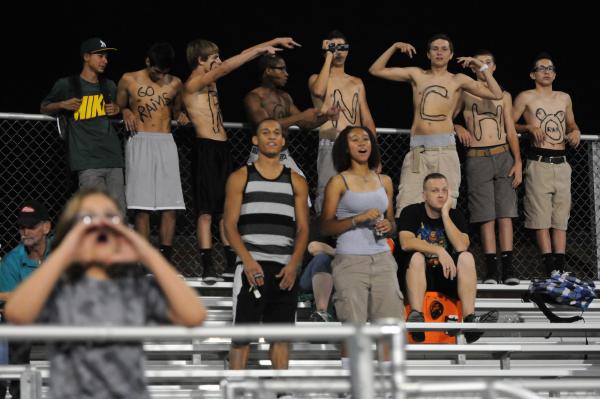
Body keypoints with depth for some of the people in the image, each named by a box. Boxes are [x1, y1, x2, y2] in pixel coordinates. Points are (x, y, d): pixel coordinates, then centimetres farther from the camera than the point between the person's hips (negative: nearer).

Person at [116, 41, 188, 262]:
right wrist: (126, 112, -7)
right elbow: (118, 107, 15)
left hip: (166, 144, 2)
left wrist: (179, 116, 2)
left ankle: (166, 259, -3)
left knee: (170, 205, -6)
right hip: (140, 143, -2)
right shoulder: (129, 80, 4)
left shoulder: (175, 84, 10)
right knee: (142, 206, -7)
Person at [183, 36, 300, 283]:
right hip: (206, 149, -9)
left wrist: (274, 42, 15)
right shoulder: (192, 84, -9)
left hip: (222, 148, 9)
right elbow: (226, 68, -19)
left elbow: (242, 57, 17)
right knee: (207, 211, -9)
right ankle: (208, 267, -10)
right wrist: (261, 50, -19)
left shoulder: (209, 80, 16)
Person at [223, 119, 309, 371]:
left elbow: (303, 228, 9)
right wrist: (248, 261, -14)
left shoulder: (296, 182, 14)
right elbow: (230, 224, 0)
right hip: (251, 267, -2)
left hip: (285, 270, 3)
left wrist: (293, 265, -7)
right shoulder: (240, 178, 7)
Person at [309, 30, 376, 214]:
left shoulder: (357, 83, 20)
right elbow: (319, 91, -17)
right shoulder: (316, 79, 10)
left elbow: (367, 120, 17)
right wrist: (329, 57, -7)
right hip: (330, 145, -3)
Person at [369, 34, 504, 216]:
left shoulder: (458, 80, 12)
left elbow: (496, 94, 7)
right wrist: (394, 47, 8)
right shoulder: (417, 75, 15)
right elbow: (375, 70, 16)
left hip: (444, 148, -1)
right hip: (417, 148, 1)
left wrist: (482, 67, 5)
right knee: (406, 206, -11)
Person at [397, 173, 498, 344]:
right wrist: (439, 250, -29)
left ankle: (469, 319, -35)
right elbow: (406, 242, -21)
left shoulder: (455, 215, 6)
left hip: (447, 277, 3)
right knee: (417, 257, -31)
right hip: (418, 277, -3)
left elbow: (462, 246, -13)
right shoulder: (411, 212, -2)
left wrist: (445, 214, -13)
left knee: (467, 257, -22)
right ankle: (416, 315, -44)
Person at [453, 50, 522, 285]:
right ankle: (492, 270, -7)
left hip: (504, 156, 2)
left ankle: (507, 268, -8)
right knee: (486, 216, -6)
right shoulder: (465, 93, 9)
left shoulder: (504, 95, 15)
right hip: (477, 158, -2)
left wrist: (518, 162, 3)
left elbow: (511, 131, 12)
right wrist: (457, 128, -6)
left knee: (505, 213, -6)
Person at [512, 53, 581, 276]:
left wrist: (575, 132, 6)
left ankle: (560, 266, 1)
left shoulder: (564, 98, 17)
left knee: (561, 215, 2)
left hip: (561, 163, 5)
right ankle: (550, 266, -12)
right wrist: (528, 128, -12)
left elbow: (571, 124, 28)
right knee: (541, 215, -9)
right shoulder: (526, 98, 4)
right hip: (539, 162, -5)